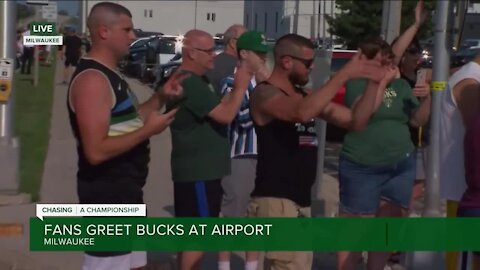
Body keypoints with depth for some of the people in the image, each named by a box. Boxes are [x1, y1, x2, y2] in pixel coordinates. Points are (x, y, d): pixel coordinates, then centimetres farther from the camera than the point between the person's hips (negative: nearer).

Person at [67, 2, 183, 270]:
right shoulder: (93, 79, -20)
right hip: (107, 193, -10)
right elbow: (96, 151, -27)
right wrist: (149, 129, -20)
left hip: (126, 190, 10)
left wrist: (160, 98, 7)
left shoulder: (111, 75, 12)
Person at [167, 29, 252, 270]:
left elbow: (218, 107, 17)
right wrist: (240, 86, -12)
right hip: (198, 171, -11)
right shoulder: (189, 84, -20)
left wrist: (236, 88, 3)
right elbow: (225, 114, -24)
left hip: (201, 169, 11)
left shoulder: (196, 81, 15)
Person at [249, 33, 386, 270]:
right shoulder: (265, 94, -10)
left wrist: (372, 82, -2)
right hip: (275, 199, -9)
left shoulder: (306, 95, 14)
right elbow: (302, 113, -31)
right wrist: (345, 74, -29)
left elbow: (353, 120, 12)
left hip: (301, 200, 9)